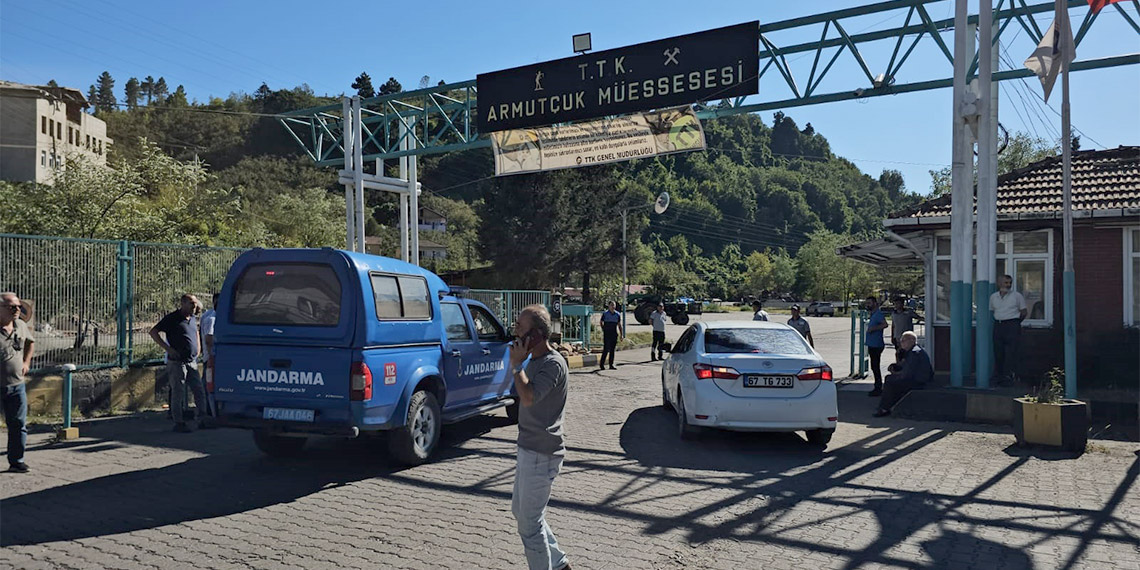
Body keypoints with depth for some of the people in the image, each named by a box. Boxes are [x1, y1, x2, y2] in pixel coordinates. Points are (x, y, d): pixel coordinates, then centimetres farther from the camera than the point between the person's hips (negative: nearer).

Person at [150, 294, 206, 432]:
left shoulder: (193, 318, 13)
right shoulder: (172, 318, -7)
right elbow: (153, 332, -7)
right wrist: (168, 348, -14)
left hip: (192, 362, 6)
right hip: (177, 362, -6)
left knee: (199, 391, 6)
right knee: (178, 393, 0)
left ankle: (203, 420, 12)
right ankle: (179, 423, 7)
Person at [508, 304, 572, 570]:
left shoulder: (553, 364, -19)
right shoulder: (535, 361, 11)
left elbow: (528, 397, -32)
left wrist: (517, 364, -22)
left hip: (541, 455, -11)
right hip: (529, 450, 11)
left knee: (530, 522, -2)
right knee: (520, 509, 21)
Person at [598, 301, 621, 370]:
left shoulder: (618, 314, 8)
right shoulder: (605, 314, -2)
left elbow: (619, 325, 13)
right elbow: (601, 323, 7)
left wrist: (621, 335, 9)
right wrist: (603, 331, -3)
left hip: (614, 334, 4)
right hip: (607, 334, -4)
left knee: (612, 350, 6)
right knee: (606, 349, -8)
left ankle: (611, 365, 12)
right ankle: (601, 364, 3)